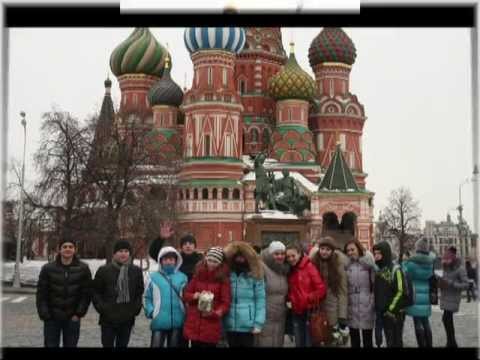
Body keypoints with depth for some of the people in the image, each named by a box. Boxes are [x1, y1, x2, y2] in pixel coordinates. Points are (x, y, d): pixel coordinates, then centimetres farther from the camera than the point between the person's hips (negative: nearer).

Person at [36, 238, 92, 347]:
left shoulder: (83, 269, -2)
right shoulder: (48, 268, -2)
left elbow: (86, 293, -1)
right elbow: (41, 294, -2)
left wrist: (79, 313, -7)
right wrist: (45, 315, -8)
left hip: (72, 318, 0)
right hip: (52, 318, 0)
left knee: (71, 345, 8)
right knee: (50, 345, 4)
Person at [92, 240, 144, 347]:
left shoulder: (136, 271, 8)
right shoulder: (104, 270, -1)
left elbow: (140, 293, 12)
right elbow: (95, 292, 2)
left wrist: (136, 308, -1)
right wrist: (102, 308, -8)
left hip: (127, 319, 2)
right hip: (108, 319, -2)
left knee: (123, 345, 11)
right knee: (108, 345, 2)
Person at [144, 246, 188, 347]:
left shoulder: (183, 277, 5)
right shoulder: (154, 277, 0)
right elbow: (146, 297, 4)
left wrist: (185, 312, -1)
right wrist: (151, 312, -8)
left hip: (177, 322, 2)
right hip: (159, 322, -2)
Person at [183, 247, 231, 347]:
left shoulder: (223, 278, -2)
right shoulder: (198, 274, 8)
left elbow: (226, 302, -5)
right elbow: (186, 295, 10)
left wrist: (216, 313, -23)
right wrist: (196, 295, -11)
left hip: (211, 327, -3)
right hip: (194, 325, 3)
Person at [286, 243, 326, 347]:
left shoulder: (309, 267, -9)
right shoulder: (290, 271, 8)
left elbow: (321, 289, -13)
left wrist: (308, 299, -17)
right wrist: (288, 300, 2)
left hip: (310, 312, -6)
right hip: (296, 313, 6)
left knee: (309, 343, 1)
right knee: (299, 344, 12)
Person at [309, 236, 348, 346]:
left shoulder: (338, 264, -9)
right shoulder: (314, 263, -3)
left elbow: (342, 291, -10)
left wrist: (342, 317, -14)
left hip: (333, 311, -2)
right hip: (318, 310, 2)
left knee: (335, 341, -4)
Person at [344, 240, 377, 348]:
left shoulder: (368, 263, -6)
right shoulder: (346, 265, 4)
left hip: (366, 306, -3)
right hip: (351, 307, 3)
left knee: (367, 339, 7)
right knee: (354, 339, 12)